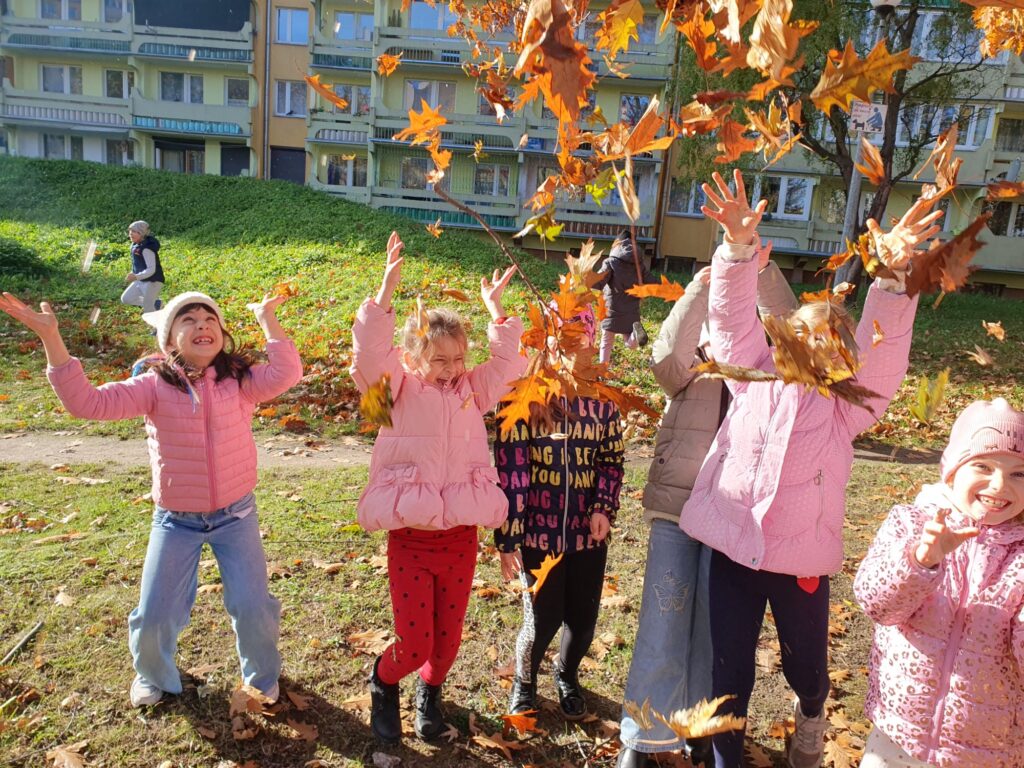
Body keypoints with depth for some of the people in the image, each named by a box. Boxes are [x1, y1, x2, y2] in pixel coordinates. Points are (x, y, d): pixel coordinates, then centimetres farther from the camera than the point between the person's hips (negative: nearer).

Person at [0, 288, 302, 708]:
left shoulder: (240, 378, -8)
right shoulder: (154, 386, -9)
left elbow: (284, 374, -27)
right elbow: (87, 402, -20)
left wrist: (267, 319, -25)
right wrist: (50, 338, -26)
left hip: (236, 515, 0)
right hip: (175, 520, 1)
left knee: (252, 607, 0)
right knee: (153, 616, 8)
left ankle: (263, 677, 33)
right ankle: (154, 678, 44)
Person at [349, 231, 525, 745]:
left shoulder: (472, 388, 7)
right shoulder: (400, 390, -3)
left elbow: (508, 364, 3)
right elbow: (370, 354, -18)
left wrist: (494, 308, 0)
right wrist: (386, 291, -25)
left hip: (461, 537, 3)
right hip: (410, 538, -3)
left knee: (447, 636, 15)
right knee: (413, 642, 1)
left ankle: (430, 691, 47)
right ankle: (383, 682, 37)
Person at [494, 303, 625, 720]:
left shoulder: (602, 400, 0)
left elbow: (612, 459, 8)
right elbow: (508, 470, -11)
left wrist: (604, 507, -8)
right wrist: (507, 540, -10)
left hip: (589, 531, 3)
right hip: (539, 530, -3)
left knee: (582, 619, 12)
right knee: (542, 622, 3)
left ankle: (567, 676, 47)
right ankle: (524, 681, 38)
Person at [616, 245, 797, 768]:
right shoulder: (687, 375, 7)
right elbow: (666, 352, -14)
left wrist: (762, 272, -20)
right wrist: (703, 286, -25)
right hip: (676, 510, -1)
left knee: (715, 631, 11)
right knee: (664, 627, 3)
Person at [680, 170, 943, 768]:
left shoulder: (846, 404, 1)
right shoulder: (754, 377, 4)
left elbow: (883, 346, -14)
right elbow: (734, 317, -7)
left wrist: (894, 276, -30)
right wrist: (740, 247, -23)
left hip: (802, 562, 0)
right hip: (733, 552, 0)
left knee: (807, 668, 20)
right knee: (731, 677, 11)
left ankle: (810, 718, 56)